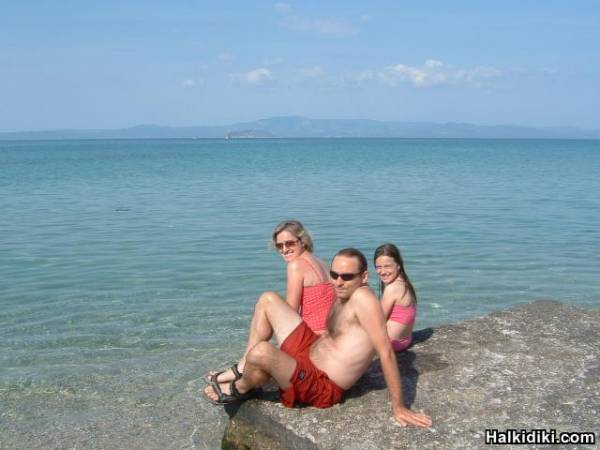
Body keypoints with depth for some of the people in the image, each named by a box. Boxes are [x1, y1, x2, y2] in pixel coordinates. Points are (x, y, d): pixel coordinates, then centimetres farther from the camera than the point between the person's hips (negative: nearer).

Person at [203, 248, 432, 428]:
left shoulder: (363, 298, -25)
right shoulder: (343, 296, 3)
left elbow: (386, 352, -27)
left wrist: (399, 408, -27)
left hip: (320, 386, -10)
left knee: (261, 352, -37)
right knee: (267, 300, 13)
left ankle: (241, 388, 1)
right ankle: (244, 369, 14)